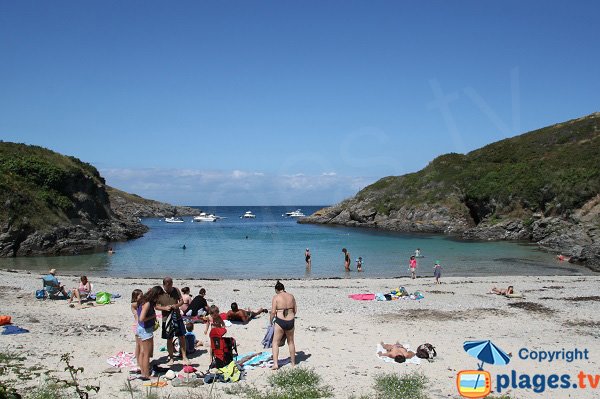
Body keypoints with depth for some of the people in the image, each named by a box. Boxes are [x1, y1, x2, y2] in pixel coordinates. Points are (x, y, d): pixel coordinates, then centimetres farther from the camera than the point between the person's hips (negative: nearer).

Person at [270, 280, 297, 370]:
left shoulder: (276, 297, -7)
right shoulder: (291, 296, 6)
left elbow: (273, 312, -10)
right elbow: (295, 310, 9)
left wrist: (271, 321, 5)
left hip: (280, 321, -4)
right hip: (290, 321, 4)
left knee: (275, 342, 8)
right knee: (291, 342, 21)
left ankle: (275, 364, -3)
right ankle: (293, 363, 31)